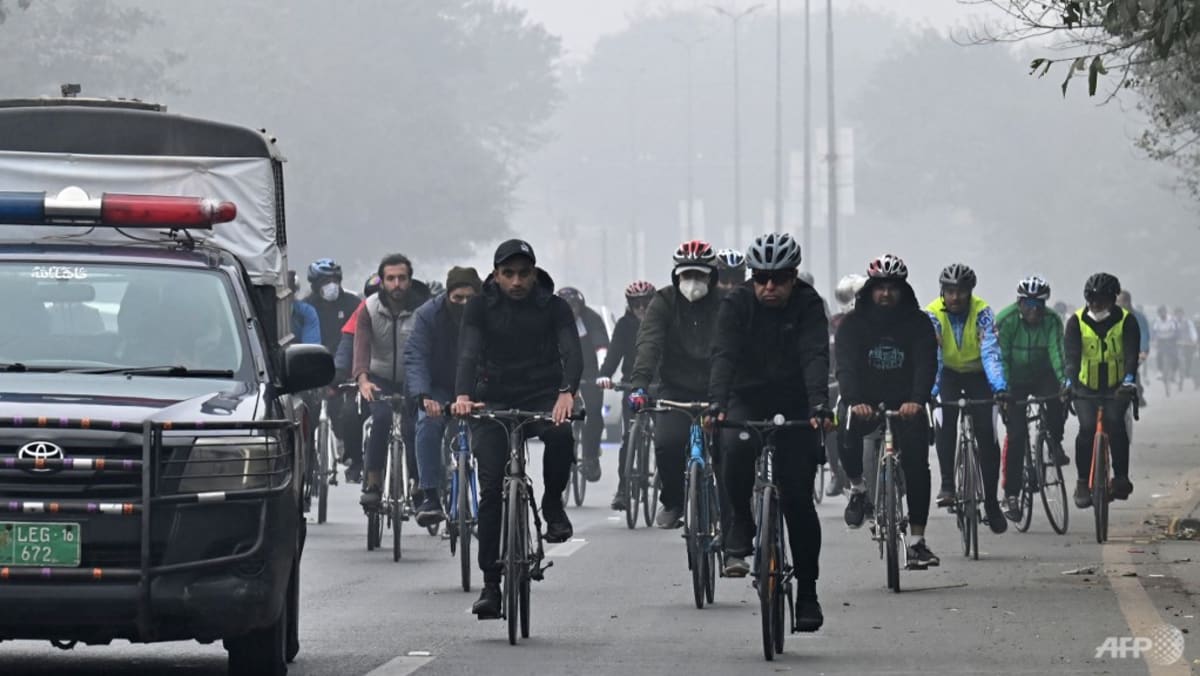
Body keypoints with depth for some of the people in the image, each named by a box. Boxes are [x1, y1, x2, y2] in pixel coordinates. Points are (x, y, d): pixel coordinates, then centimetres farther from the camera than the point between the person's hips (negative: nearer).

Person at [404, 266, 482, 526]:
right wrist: (423, 396, -42)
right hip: (439, 388, -1)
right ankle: (429, 496, -27)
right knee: (428, 423, -28)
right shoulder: (428, 315, -17)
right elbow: (415, 357, -25)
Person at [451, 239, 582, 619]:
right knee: (491, 489, -9)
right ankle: (491, 584, -4)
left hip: (543, 399, 0)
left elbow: (571, 352, -15)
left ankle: (553, 505, -8)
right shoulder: (480, 308, -2)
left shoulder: (553, 307, -2)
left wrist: (567, 392, -36)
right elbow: (468, 353, -15)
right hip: (494, 403, 0)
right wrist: (463, 395, -35)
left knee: (560, 434, -35)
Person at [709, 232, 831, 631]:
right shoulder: (737, 305, -11)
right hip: (748, 400, 0)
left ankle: (807, 593, 5)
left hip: (795, 407, 0)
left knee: (798, 500, -6)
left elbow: (815, 357, -26)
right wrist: (716, 404, -39)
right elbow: (724, 355, -23)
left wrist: (819, 406, -42)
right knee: (736, 448, -34)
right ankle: (739, 536, -15)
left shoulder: (808, 306, -13)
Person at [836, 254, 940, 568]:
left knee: (916, 464, -14)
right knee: (845, 434, -31)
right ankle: (857, 488, -3)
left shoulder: (918, 323, -5)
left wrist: (917, 400, -38)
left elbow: (926, 364, -18)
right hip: (866, 403, 0)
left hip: (906, 404, 0)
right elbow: (845, 366, -18)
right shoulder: (853, 323, -6)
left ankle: (917, 540, -8)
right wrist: (854, 401, -38)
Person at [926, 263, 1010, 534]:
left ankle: (991, 501, 0)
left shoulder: (982, 312, -24)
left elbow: (990, 351, -33)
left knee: (986, 434, -10)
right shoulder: (933, 314, -22)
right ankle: (947, 484, -21)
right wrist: (929, 390, -45)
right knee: (946, 418, -27)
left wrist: (999, 386, -47)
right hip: (949, 373, 1)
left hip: (977, 374, -1)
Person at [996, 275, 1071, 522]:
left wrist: (1063, 379, -38)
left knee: (1056, 396, -33)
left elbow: (1056, 352, -22)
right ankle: (1011, 495, -4)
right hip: (1015, 380, -2)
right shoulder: (1005, 321, -19)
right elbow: (1000, 357, -23)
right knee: (1016, 435, -10)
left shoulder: (1052, 321, -12)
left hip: (1041, 375, 2)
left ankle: (1055, 445, -10)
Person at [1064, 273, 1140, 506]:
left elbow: (1131, 352, -20)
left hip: (1117, 387, 0)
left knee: (1115, 422, -23)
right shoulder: (1077, 321, -7)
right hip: (1086, 387, 0)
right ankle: (1083, 482, -6)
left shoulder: (1126, 320, -8)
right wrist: (1069, 381, -35)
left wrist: (1129, 379, -38)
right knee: (1087, 427, -18)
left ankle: (1121, 478, -12)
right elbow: (1071, 354, -17)